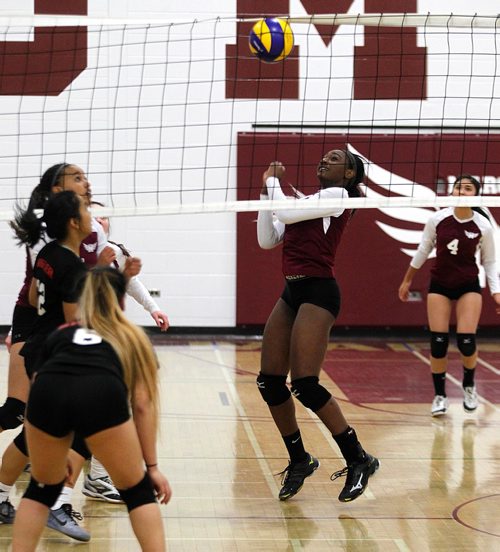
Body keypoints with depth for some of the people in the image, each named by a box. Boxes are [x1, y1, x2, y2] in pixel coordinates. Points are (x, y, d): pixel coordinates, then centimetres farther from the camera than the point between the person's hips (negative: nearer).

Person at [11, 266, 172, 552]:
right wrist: (152, 466, 25)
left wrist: (58, 456, 49)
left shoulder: (61, 334, 37)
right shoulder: (133, 337, 32)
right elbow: (143, 405, 22)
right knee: (138, 492, 19)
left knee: (42, 488, 28)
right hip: (101, 395, -2)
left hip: (48, 392, 2)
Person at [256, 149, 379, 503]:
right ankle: (299, 461, 18)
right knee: (269, 382, 4)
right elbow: (267, 239, 16)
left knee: (305, 384, -16)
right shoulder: (307, 202, 19)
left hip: (318, 291, -9)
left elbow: (285, 212, -14)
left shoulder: (338, 196, -5)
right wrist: (267, 191, 11)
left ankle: (359, 460, -4)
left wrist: (273, 180, 3)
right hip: (292, 292, 9)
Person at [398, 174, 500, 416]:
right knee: (438, 342, -5)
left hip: (469, 286, -1)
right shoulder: (437, 219, -9)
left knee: (466, 341, -10)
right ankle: (440, 395, 12)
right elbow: (422, 251, 5)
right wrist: (407, 281, 11)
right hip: (439, 285, 1)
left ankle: (469, 386, 19)